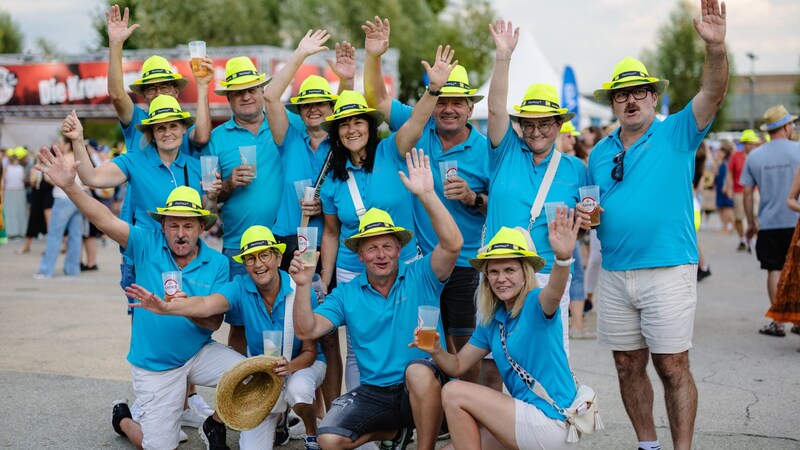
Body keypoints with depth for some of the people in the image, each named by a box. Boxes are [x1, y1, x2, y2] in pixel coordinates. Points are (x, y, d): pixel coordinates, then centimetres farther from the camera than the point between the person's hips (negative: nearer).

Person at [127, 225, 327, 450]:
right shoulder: (241, 288, -18)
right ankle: (279, 414, 25)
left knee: (297, 389, -39)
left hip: (300, 364, -2)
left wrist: (289, 366, -39)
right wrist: (166, 307, -58)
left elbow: (310, 352, -17)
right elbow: (206, 304, -39)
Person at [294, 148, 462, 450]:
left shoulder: (420, 277, -2)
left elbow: (452, 244, -19)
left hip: (424, 389, -4)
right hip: (374, 393, 4)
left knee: (417, 371, -38)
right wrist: (304, 286, -16)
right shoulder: (346, 294, 7)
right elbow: (306, 331, -1)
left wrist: (427, 194, -28)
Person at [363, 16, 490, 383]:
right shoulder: (417, 129, 2)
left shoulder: (485, 150, -5)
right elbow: (377, 98, 0)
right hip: (418, 258, 3)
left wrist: (473, 198, -20)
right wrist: (373, 56, -14)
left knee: (463, 341, 2)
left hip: (463, 263, -3)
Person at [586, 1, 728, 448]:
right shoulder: (599, 154, 13)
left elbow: (713, 94, -16)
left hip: (668, 272, -5)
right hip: (615, 275, 5)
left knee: (673, 368, -2)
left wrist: (716, 47, -32)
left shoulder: (676, 134, -1)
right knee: (629, 367, 11)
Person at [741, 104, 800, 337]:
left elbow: (747, 193, 3)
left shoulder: (754, 156, 1)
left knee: (775, 271, 6)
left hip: (768, 224, 1)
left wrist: (751, 223, 12)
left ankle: (778, 323, 6)